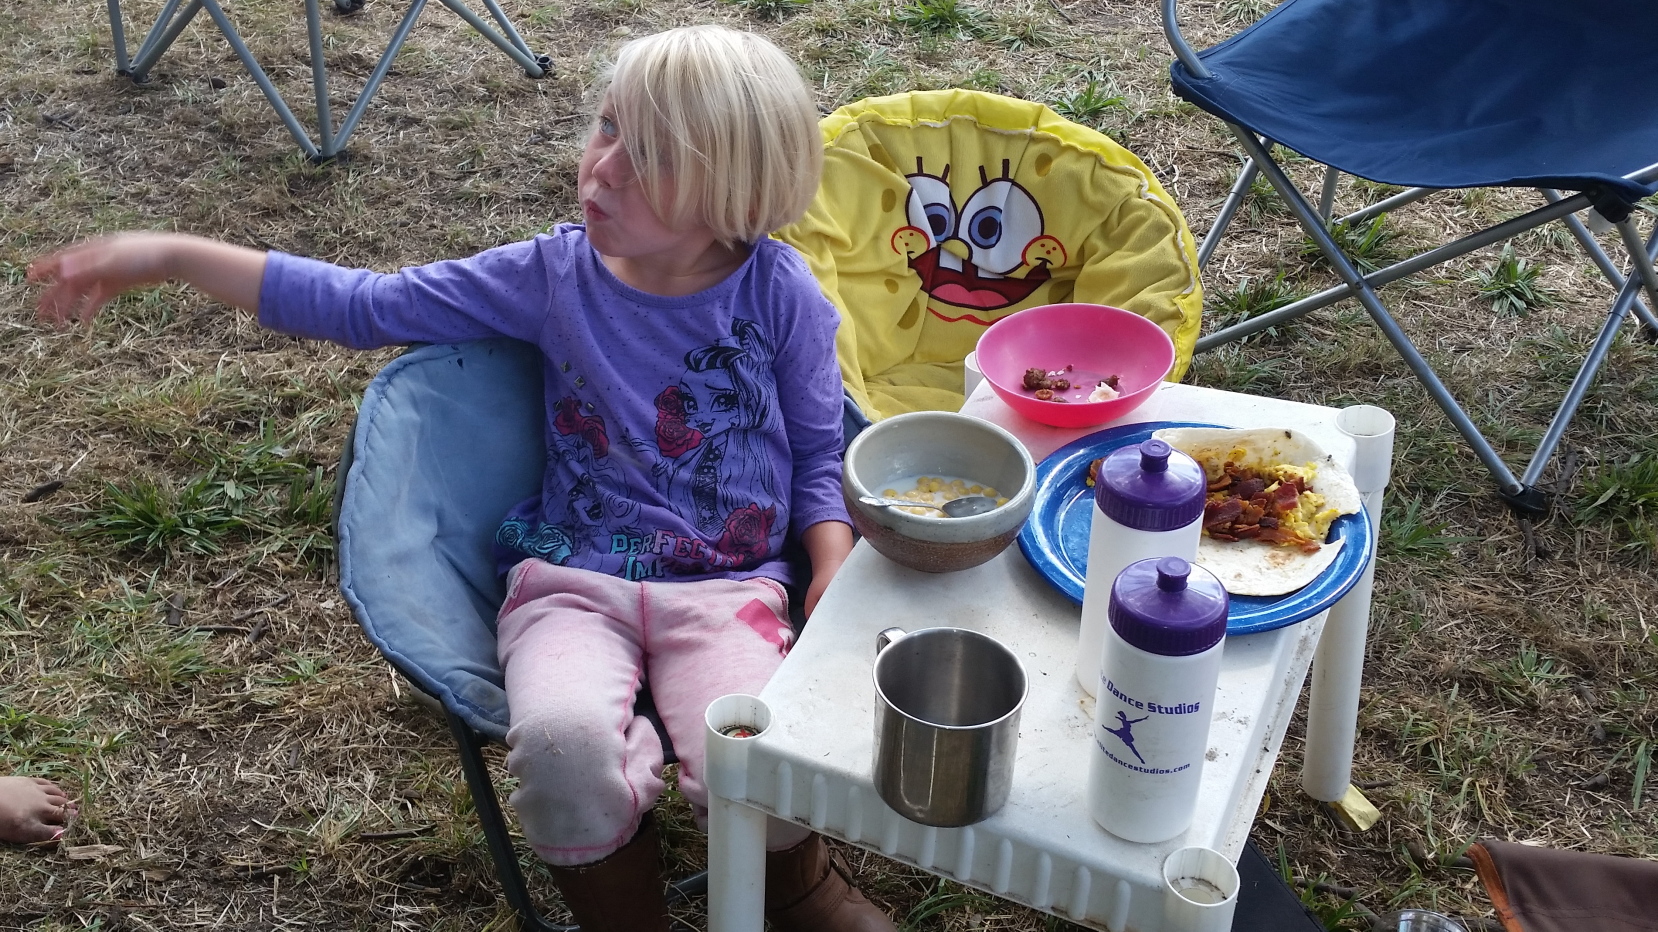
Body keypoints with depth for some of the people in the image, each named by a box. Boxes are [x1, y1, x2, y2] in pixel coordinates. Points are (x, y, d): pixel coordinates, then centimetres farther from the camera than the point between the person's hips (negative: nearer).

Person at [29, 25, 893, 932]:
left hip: (728, 587, -1)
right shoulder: (554, 274, 3)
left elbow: (820, 453, 10)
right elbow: (362, 305, 8)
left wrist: (835, 572, -9)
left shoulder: (779, 291, 0)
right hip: (571, 577, 1)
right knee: (561, 743, -33)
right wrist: (168, 256, 5)